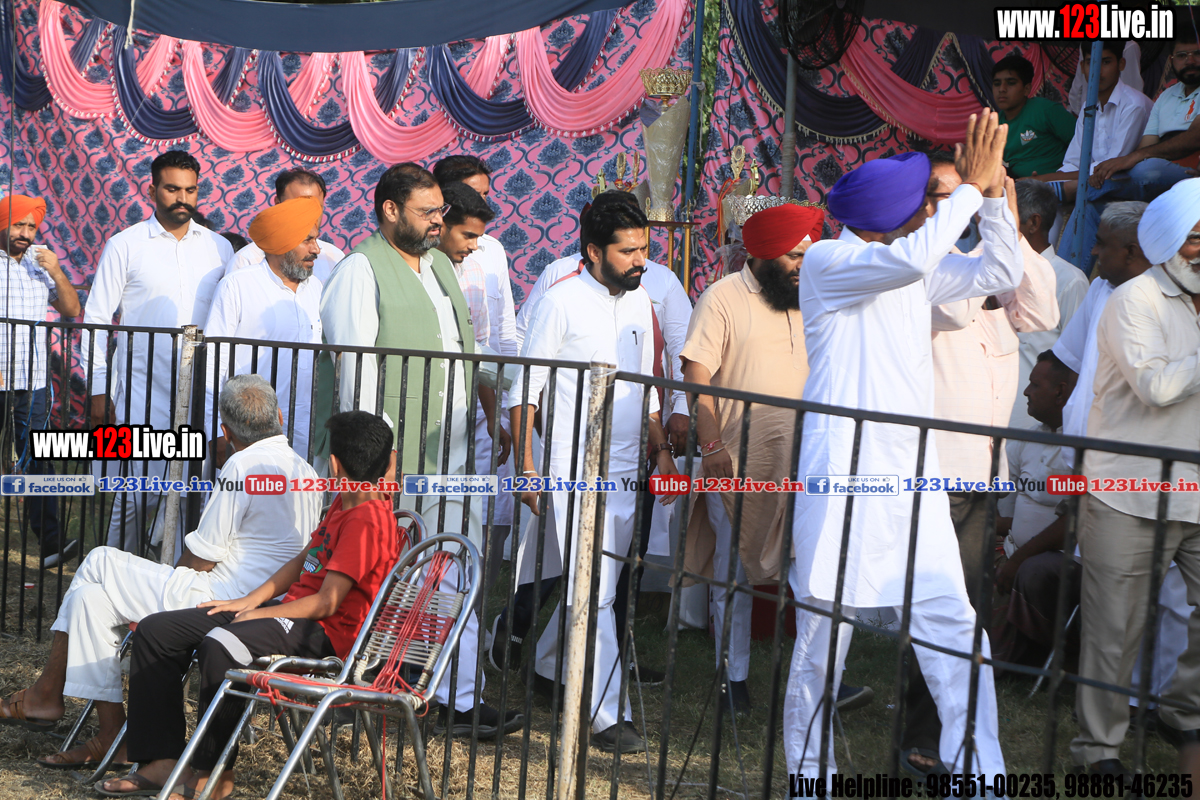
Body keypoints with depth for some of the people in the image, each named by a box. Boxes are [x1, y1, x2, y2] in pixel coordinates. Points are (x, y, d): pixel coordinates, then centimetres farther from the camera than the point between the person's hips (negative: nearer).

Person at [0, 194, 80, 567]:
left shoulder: (39, 262, 12)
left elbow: (72, 310, 13)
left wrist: (56, 273, -3)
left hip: (32, 383, 3)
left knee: (37, 461, -5)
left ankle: (51, 542, -10)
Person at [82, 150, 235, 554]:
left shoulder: (219, 248, 12)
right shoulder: (125, 245, 4)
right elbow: (96, 318, 4)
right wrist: (98, 391, -1)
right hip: (143, 395, -3)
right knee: (139, 495, -5)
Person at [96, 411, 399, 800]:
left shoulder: (367, 523, -18)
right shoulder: (343, 505, 14)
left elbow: (327, 603, -20)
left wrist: (258, 614, -10)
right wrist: (250, 600, 7)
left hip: (323, 631, -10)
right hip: (291, 612, 10)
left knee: (219, 647, -37)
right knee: (156, 631, 1)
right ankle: (160, 760, 0)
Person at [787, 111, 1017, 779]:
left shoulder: (918, 266, 13)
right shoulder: (828, 262, -10)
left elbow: (1001, 273, 14)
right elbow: (913, 259, -27)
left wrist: (993, 195, 1)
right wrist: (972, 187, -18)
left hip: (912, 475, 6)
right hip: (843, 478, -6)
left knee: (951, 621, -1)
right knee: (825, 628, 3)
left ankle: (979, 774, 3)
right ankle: (809, 770, 20)